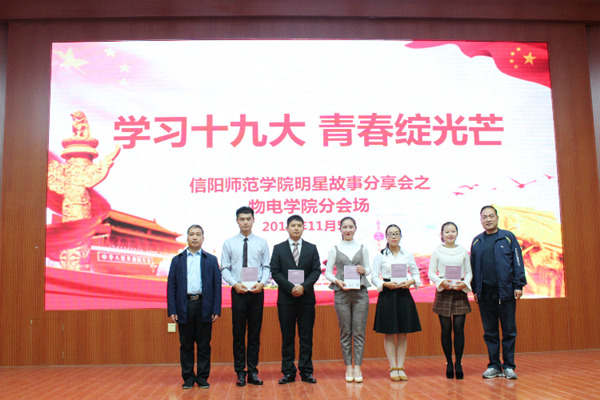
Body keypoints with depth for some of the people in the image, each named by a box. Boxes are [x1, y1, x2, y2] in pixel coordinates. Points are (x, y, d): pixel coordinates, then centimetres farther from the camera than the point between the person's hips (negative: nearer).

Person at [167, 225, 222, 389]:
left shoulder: (211, 260, 9)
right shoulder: (177, 260, 11)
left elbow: (217, 286, 5)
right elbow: (171, 286, 6)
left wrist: (216, 310, -4)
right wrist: (172, 310, -4)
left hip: (204, 307, -1)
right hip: (184, 306, 1)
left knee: (204, 345, 4)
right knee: (186, 345, 6)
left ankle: (203, 377, 14)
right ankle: (188, 377, 16)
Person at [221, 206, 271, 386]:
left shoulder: (262, 243, 7)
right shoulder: (229, 243, 5)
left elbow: (266, 267, 5)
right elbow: (224, 268, 2)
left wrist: (262, 283, -12)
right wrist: (235, 283, -13)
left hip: (257, 292, 1)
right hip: (238, 292, -1)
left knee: (255, 333, 5)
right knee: (238, 333, 3)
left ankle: (253, 372, 13)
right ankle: (240, 372, 12)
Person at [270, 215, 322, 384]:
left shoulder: (311, 248, 10)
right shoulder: (278, 248, 7)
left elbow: (316, 270, 2)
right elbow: (275, 272, -1)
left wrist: (303, 286, -13)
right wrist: (291, 288, -13)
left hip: (306, 298, 1)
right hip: (286, 298, -1)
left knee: (306, 336, 3)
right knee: (287, 337, 3)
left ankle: (306, 372, 11)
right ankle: (288, 372, 10)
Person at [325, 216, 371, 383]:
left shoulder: (362, 248, 9)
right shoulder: (335, 249, 6)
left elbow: (368, 268, 14)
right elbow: (327, 272, 5)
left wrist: (364, 271, -8)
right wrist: (337, 281, -13)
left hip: (360, 292, 1)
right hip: (342, 293, -1)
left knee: (359, 331, -1)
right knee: (345, 332, 3)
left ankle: (357, 367, 5)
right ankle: (348, 366, 11)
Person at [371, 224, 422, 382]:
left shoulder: (408, 255, 8)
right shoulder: (380, 255, 1)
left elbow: (416, 274, 12)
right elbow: (374, 277, 0)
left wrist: (410, 282, -8)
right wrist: (386, 284, -17)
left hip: (403, 295, 2)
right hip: (387, 295, -2)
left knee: (403, 333, 5)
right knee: (389, 333, 1)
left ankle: (400, 367, 12)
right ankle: (393, 367, 9)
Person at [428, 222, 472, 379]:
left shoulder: (463, 251, 8)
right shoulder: (437, 251, 4)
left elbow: (469, 272, 9)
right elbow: (431, 273, 2)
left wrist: (464, 283, -9)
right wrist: (442, 282, -14)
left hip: (460, 292, 1)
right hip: (443, 292, -1)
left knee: (459, 328, -4)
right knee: (446, 329, 1)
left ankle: (458, 363, 3)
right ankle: (449, 363, 10)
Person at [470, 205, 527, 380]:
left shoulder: (508, 237, 3)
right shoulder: (477, 241, 11)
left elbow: (517, 262, 1)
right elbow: (473, 266, 13)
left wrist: (519, 285, -6)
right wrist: (475, 289, 7)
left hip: (506, 292, -2)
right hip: (485, 293, 3)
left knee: (509, 331, 2)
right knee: (490, 331, 7)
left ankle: (508, 366, 12)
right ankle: (494, 366, 16)